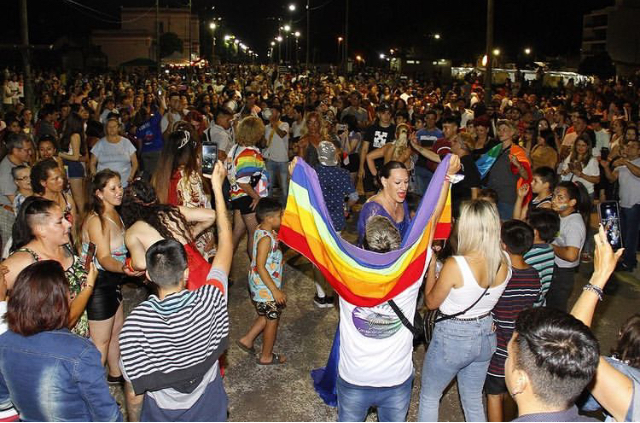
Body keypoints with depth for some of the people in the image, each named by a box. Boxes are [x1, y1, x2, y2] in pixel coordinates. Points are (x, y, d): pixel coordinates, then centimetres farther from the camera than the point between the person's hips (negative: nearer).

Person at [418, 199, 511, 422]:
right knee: (474, 400, 24)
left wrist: (431, 265, -4)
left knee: (429, 397, 18)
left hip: (453, 337, -5)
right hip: (486, 336, 6)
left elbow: (431, 302, -12)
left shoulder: (455, 265, -28)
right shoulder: (505, 261, -11)